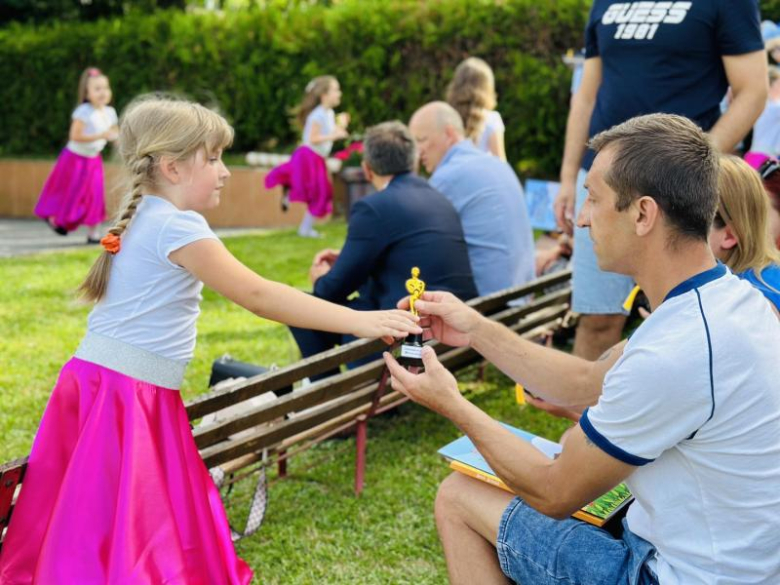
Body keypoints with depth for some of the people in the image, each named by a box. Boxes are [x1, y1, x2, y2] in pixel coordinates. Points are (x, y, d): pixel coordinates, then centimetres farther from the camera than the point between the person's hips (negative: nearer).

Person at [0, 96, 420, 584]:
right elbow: (257, 296, -20)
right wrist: (358, 321, -20)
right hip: (122, 398, -9)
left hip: (123, 393, 9)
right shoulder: (177, 226, -15)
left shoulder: (146, 218, 14)